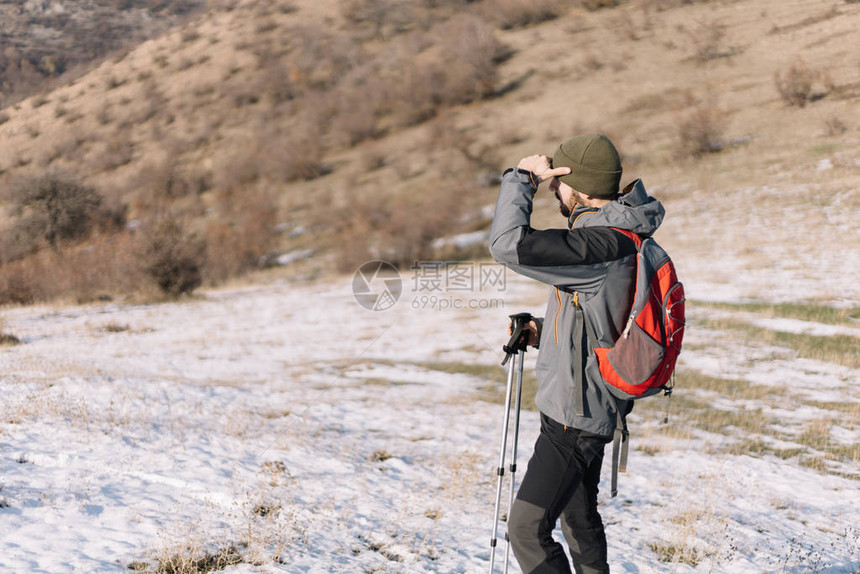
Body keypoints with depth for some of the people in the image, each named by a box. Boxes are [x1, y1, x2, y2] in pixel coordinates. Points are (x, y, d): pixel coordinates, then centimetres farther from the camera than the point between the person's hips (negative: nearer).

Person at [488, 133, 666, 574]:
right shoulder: (617, 236, 8)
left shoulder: (603, 244, -25)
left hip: (576, 414, -11)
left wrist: (520, 177, -18)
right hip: (586, 406, 11)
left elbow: (509, 245, -32)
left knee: (527, 528, -10)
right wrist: (545, 333, 9)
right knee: (579, 520, 24)